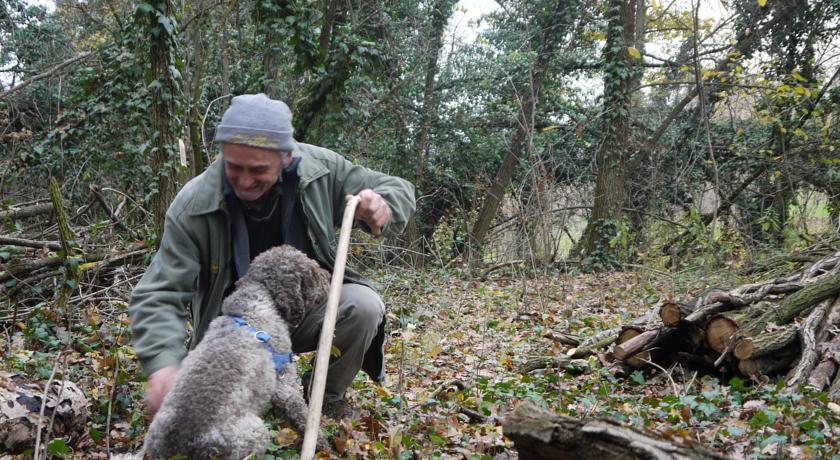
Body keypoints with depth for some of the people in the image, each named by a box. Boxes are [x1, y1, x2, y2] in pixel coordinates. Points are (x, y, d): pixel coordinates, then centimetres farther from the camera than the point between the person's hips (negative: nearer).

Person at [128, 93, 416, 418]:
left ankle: (327, 395, 0)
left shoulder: (321, 168, -15)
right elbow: (160, 295, -22)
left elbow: (397, 190, -2)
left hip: (309, 308, 1)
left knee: (363, 306, -29)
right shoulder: (192, 207, -22)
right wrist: (163, 363, -41)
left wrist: (382, 208, -28)